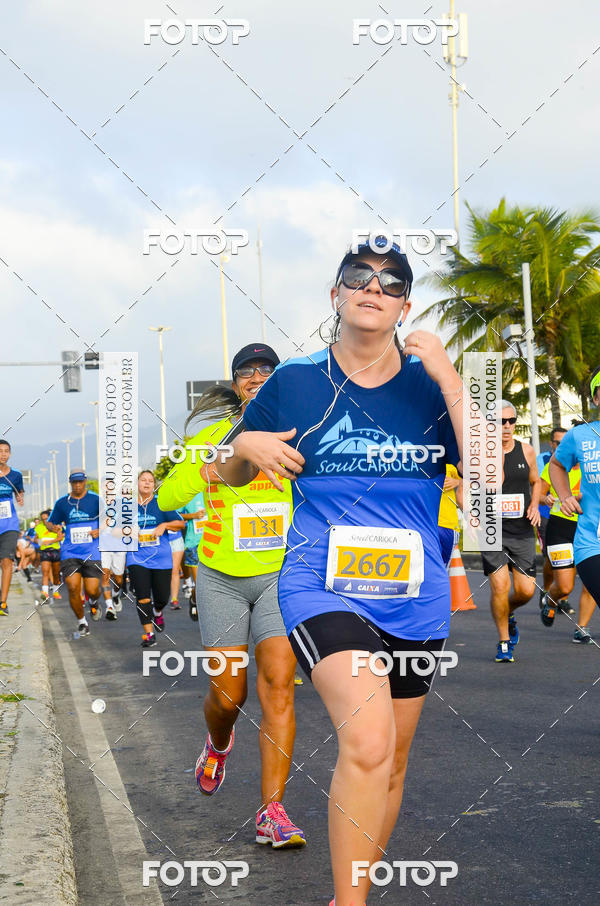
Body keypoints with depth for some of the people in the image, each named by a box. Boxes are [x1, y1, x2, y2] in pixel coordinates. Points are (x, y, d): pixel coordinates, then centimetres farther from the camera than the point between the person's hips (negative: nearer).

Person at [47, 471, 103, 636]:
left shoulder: (96, 500, 2)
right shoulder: (62, 503, 7)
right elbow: (49, 522, 17)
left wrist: (100, 531, -10)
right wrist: (53, 527, -6)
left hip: (92, 553, -1)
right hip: (69, 552, 1)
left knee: (91, 590, -7)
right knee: (73, 588, -13)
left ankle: (94, 602, 32)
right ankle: (81, 621, 8)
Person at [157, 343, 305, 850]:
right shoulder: (213, 436, 1)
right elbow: (167, 497, -4)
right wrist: (205, 472, -21)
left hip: (280, 575, 0)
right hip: (222, 579, 0)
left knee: (278, 685, -14)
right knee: (229, 694, 3)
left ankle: (272, 811, -12)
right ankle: (219, 744, 40)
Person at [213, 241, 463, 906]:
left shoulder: (430, 386, 1)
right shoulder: (293, 383, 1)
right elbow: (230, 474, 14)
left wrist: (448, 380, -17)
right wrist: (247, 445, -8)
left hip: (415, 599, 3)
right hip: (322, 588, -3)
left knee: (389, 765, 15)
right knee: (368, 739, -27)